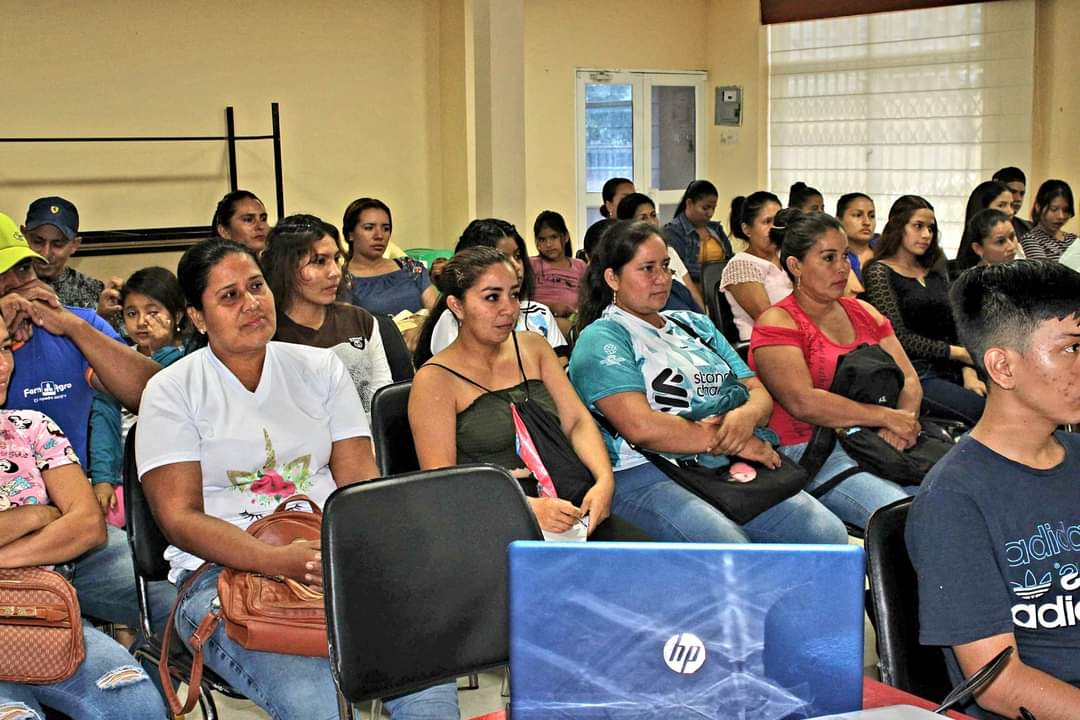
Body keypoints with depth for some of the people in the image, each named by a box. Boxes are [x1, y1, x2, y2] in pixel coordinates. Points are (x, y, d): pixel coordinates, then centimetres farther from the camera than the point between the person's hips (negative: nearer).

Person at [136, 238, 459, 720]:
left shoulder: (320, 368, 13)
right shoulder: (171, 391, 4)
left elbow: (359, 481, 8)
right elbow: (180, 518, -6)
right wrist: (277, 560, -22)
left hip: (332, 563, 3)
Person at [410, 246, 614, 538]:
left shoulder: (532, 347, 14)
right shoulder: (435, 380, -4)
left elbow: (576, 421, 9)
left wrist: (604, 480, -12)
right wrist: (527, 508, -23)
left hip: (564, 508, 6)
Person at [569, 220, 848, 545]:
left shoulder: (695, 325, 24)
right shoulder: (601, 339, 2)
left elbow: (759, 393, 18)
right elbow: (640, 426, -13)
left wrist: (747, 417, -7)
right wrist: (730, 441, -9)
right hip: (644, 476, -7)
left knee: (829, 533, -16)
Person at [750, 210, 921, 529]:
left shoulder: (863, 312, 20)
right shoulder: (778, 323, -2)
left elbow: (909, 379, 14)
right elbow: (803, 402, -16)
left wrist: (905, 418, -9)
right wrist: (886, 417, -14)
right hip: (808, 450, -7)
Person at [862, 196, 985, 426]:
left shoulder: (935, 271, 21)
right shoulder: (879, 272, 0)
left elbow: (956, 326, 15)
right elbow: (900, 338, -9)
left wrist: (968, 371, -3)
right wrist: (958, 353, -7)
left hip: (950, 372, 6)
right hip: (912, 376, -6)